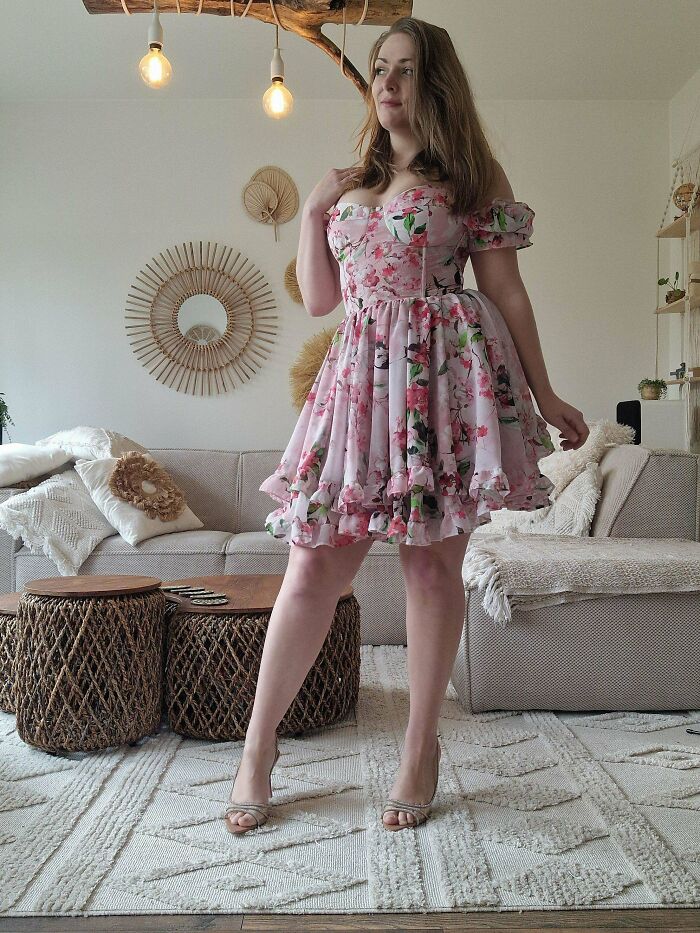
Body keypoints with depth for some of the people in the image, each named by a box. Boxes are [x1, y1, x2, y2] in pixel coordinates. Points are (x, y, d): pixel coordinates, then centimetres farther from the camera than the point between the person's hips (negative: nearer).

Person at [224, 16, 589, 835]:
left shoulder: (471, 175, 9)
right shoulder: (351, 182, 21)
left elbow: (506, 293, 5)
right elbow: (318, 300, 18)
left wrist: (544, 397, 2)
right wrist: (312, 210, 9)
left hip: (444, 373, -3)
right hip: (360, 375, 3)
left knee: (432, 559, -1)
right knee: (314, 563, -3)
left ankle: (422, 746, 14)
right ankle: (259, 744, 10)